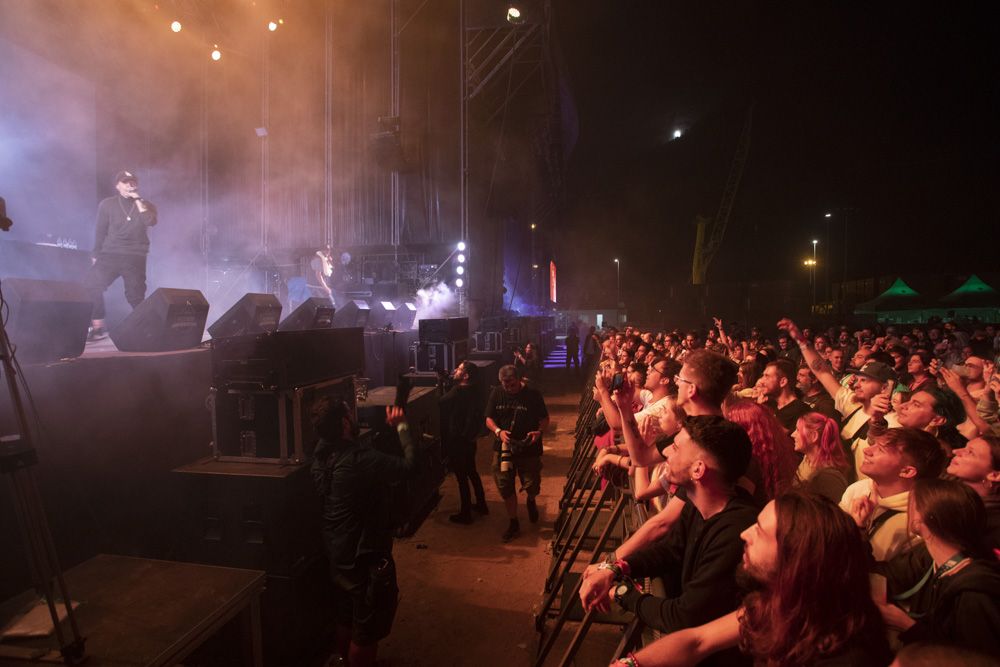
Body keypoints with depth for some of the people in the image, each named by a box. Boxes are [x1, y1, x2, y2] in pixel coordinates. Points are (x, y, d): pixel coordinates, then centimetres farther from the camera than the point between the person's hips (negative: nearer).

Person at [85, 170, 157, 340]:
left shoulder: (145, 206, 7)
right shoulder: (107, 204, 7)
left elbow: (150, 222, -16)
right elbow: (101, 231, 10)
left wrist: (137, 200, -13)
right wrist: (96, 255, 9)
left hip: (135, 257, -1)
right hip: (110, 254, 1)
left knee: (135, 295, 0)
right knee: (92, 285, -16)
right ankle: (98, 327, -11)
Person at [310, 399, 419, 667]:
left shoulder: (322, 454, -6)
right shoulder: (360, 459, -32)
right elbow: (409, 465, -23)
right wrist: (401, 426, -11)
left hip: (339, 552, 9)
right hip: (364, 555, -9)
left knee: (347, 619, 29)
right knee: (367, 628, 11)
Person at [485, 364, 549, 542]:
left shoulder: (533, 394, -9)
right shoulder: (496, 393, -1)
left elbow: (545, 419, -2)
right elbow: (489, 419, 3)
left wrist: (539, 432, -23)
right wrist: (498, 431, -17)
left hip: (529, 449, -2)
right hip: (504, 448, 3)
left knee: (532, 485, 0)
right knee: (505, 487, 7)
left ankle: (530, 501, 39)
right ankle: (513, 524, 27)